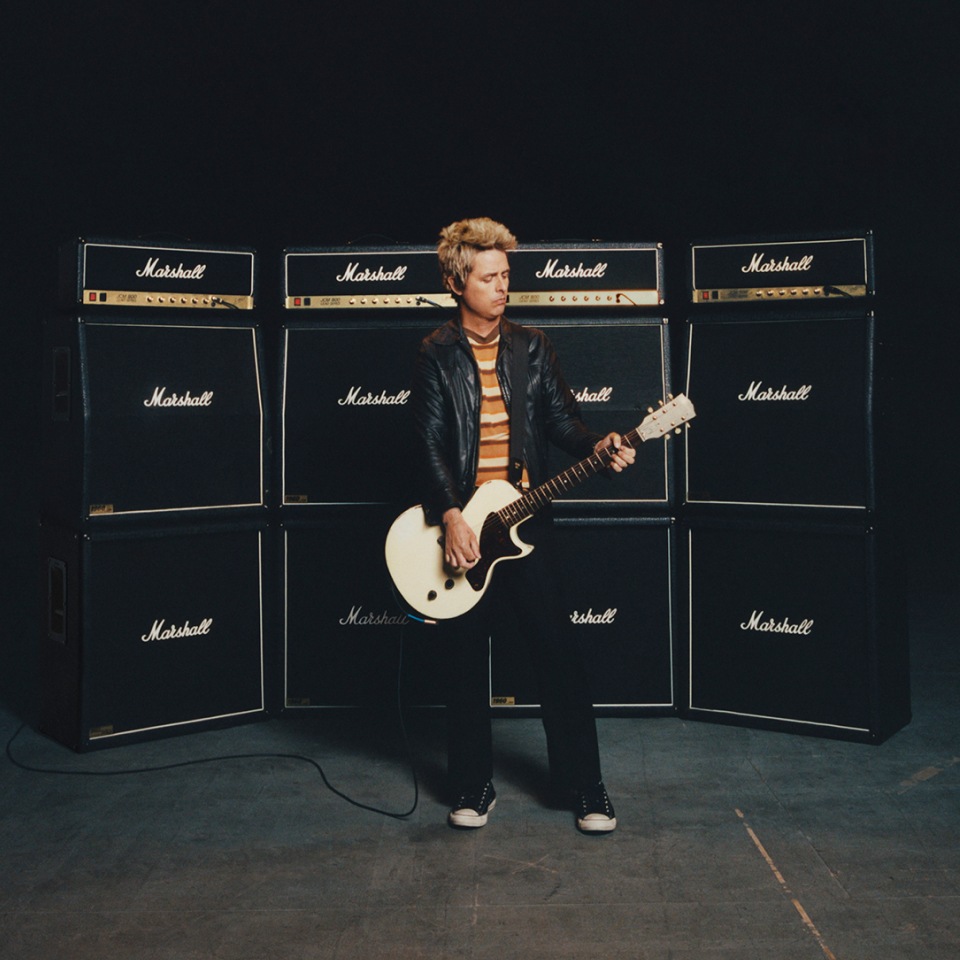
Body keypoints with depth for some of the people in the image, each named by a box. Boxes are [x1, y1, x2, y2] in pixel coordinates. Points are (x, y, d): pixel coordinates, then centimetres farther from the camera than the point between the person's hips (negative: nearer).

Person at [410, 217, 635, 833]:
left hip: (524, 523, 1)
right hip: (460, 525, -1)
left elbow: (561, 419, 7)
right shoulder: (436, 355, 1)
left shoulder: (532, 347, 9)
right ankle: (473, 788, 22)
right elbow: (431, 442, -6)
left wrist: (596, 446, -14)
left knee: (557, 653, 1)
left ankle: (585, 787, 13)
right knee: (467, 660, 7)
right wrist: (451, 516, -17)